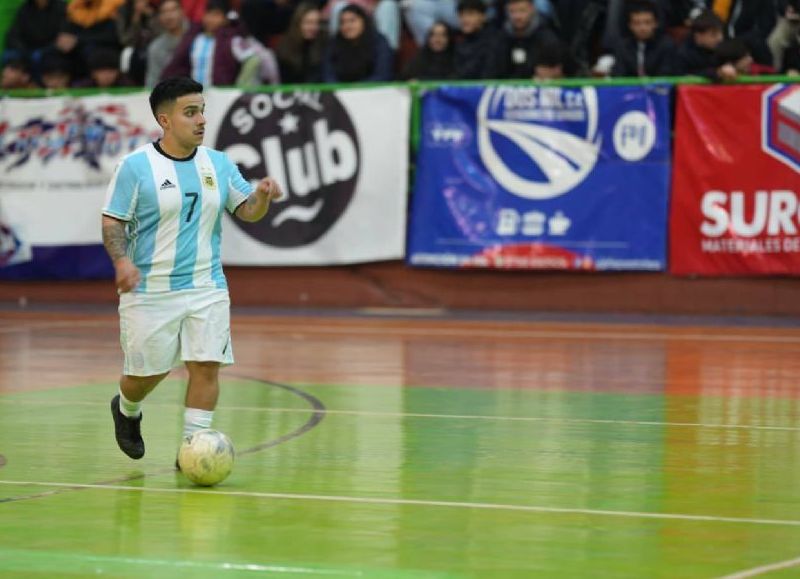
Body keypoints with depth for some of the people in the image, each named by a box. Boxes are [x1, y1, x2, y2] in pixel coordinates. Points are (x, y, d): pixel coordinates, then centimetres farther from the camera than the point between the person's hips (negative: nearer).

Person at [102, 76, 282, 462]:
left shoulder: (219, 164, 6)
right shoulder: (136, 166, -7)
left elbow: (247, 211, 8)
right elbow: (113, 222, -6)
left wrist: (262, 195, -15)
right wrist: (122, 260, -24)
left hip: (207, 289, 3)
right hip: (150, 291, -3)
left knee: (207, 366, -9)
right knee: (148, 372, 6)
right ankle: (126, 411, 40)